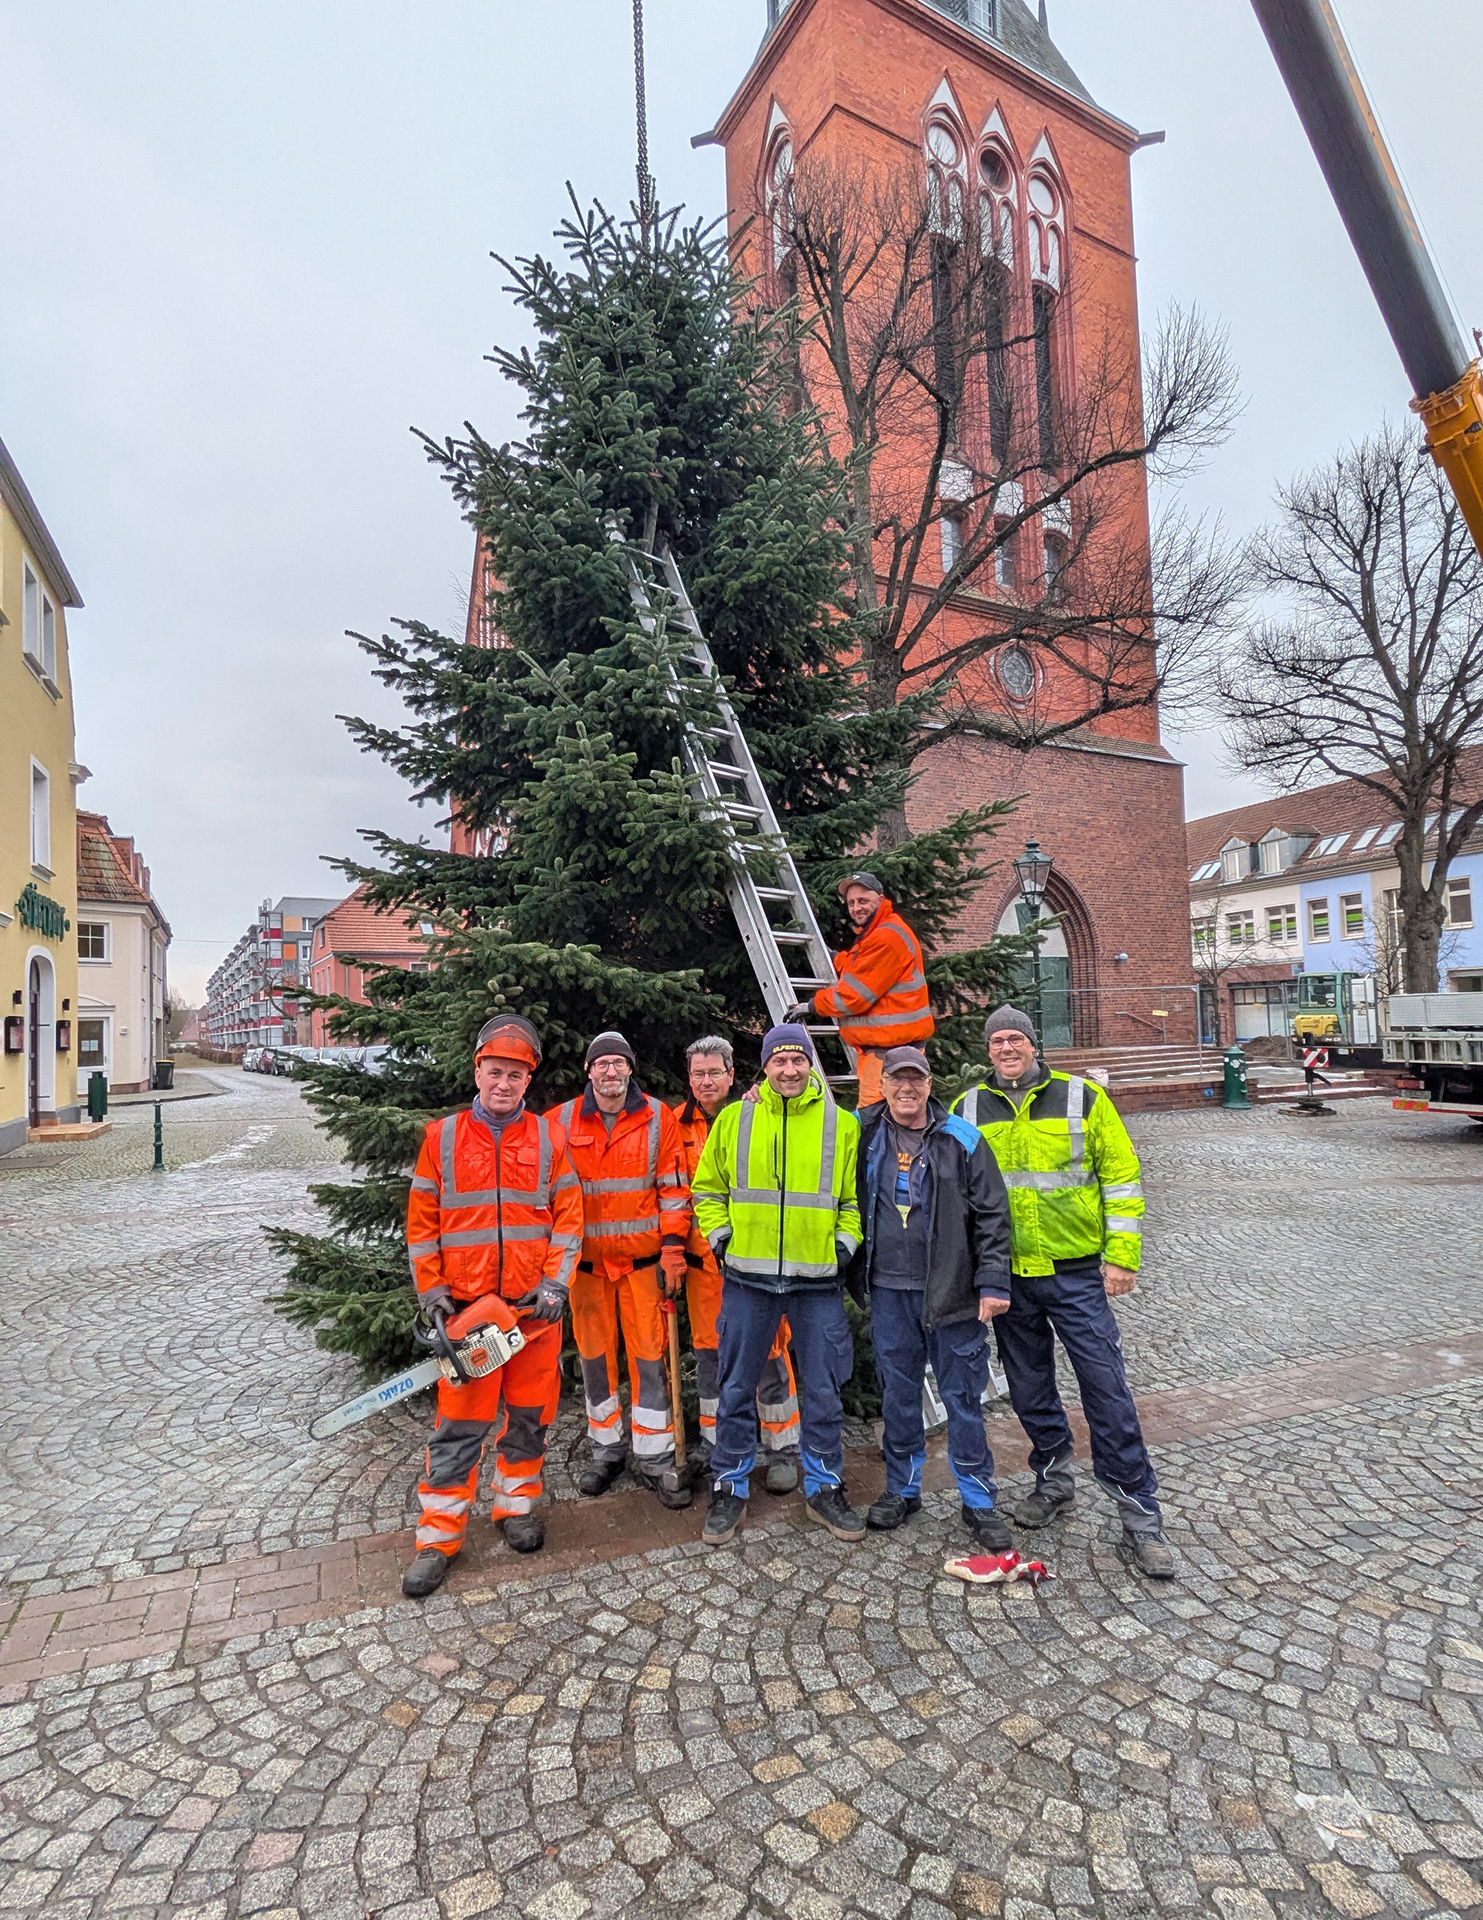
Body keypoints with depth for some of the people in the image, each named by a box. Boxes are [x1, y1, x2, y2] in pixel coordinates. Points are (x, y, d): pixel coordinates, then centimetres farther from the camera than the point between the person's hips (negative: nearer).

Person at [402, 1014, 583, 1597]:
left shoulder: (548, 1139, 1)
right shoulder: (442, 1138, 0)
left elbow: (567, 1218, 2)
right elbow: (421, 1223, 3)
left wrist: (556, 1284, -6)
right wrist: (431, 1292, -2)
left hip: (535, 1307, 1)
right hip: (466, 1307, -1)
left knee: (529, 1413, 13)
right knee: (459, 1425, 5)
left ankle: (517, 1504, 33)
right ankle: (438, 1537, 18)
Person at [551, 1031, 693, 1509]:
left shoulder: (658, 1118, -1)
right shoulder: (562, 1121, 1)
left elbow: (674, 1187, -1)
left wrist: (673, 1250, -6)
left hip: (643, 1259, -1)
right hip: (586, 1260, 1)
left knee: (650, 1355, 3)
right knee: (595, 1355, 11)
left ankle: (655, 1460, 15)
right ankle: (606, 1451, 28)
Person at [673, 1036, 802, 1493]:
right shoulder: (679, 1124, 5)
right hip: (702, 1255, 4)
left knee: (767, 1350, 3)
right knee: (709, 1349, 13)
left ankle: (782, 1449, 19)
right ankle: (715, 1445, 29)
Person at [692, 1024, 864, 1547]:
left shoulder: (842, 1125, 2)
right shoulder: (734, 1120, 3)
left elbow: (856, 1199, 8)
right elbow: (707, 1189, 11)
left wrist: (845, 1244, -4)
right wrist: (720, 1237, 0)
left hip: (817, 1279, 0)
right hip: (747, 1276, 0)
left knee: (823, 1390, 11)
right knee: (736, 1388, 10)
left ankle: (824, 1488, 29)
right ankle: (730, 1489, 27)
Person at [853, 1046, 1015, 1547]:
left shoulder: (962, 1140, -4)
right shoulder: (863, 1134, 2)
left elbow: (992, 1215, -3)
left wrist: (993, 1282, -9)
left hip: (951, 1291, -2)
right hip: (889, 1290, 2)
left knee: (963, 1398, 7)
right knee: (898, 1393, 13)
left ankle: (979, 1501, 22)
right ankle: (902, 1490, 31)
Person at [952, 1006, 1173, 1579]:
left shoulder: (1082, 1098, -3)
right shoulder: (968, 1109, 3)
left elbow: (1122, 1175, -1)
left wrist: (1123, 1254, -7)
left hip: (1075, 1272, -2)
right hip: (1006, 1275, 3)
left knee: (1106, 1389, -1)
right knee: (1029, 1390, 15)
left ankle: (1140, 1520, 10)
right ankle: (1054, 1481, 37)